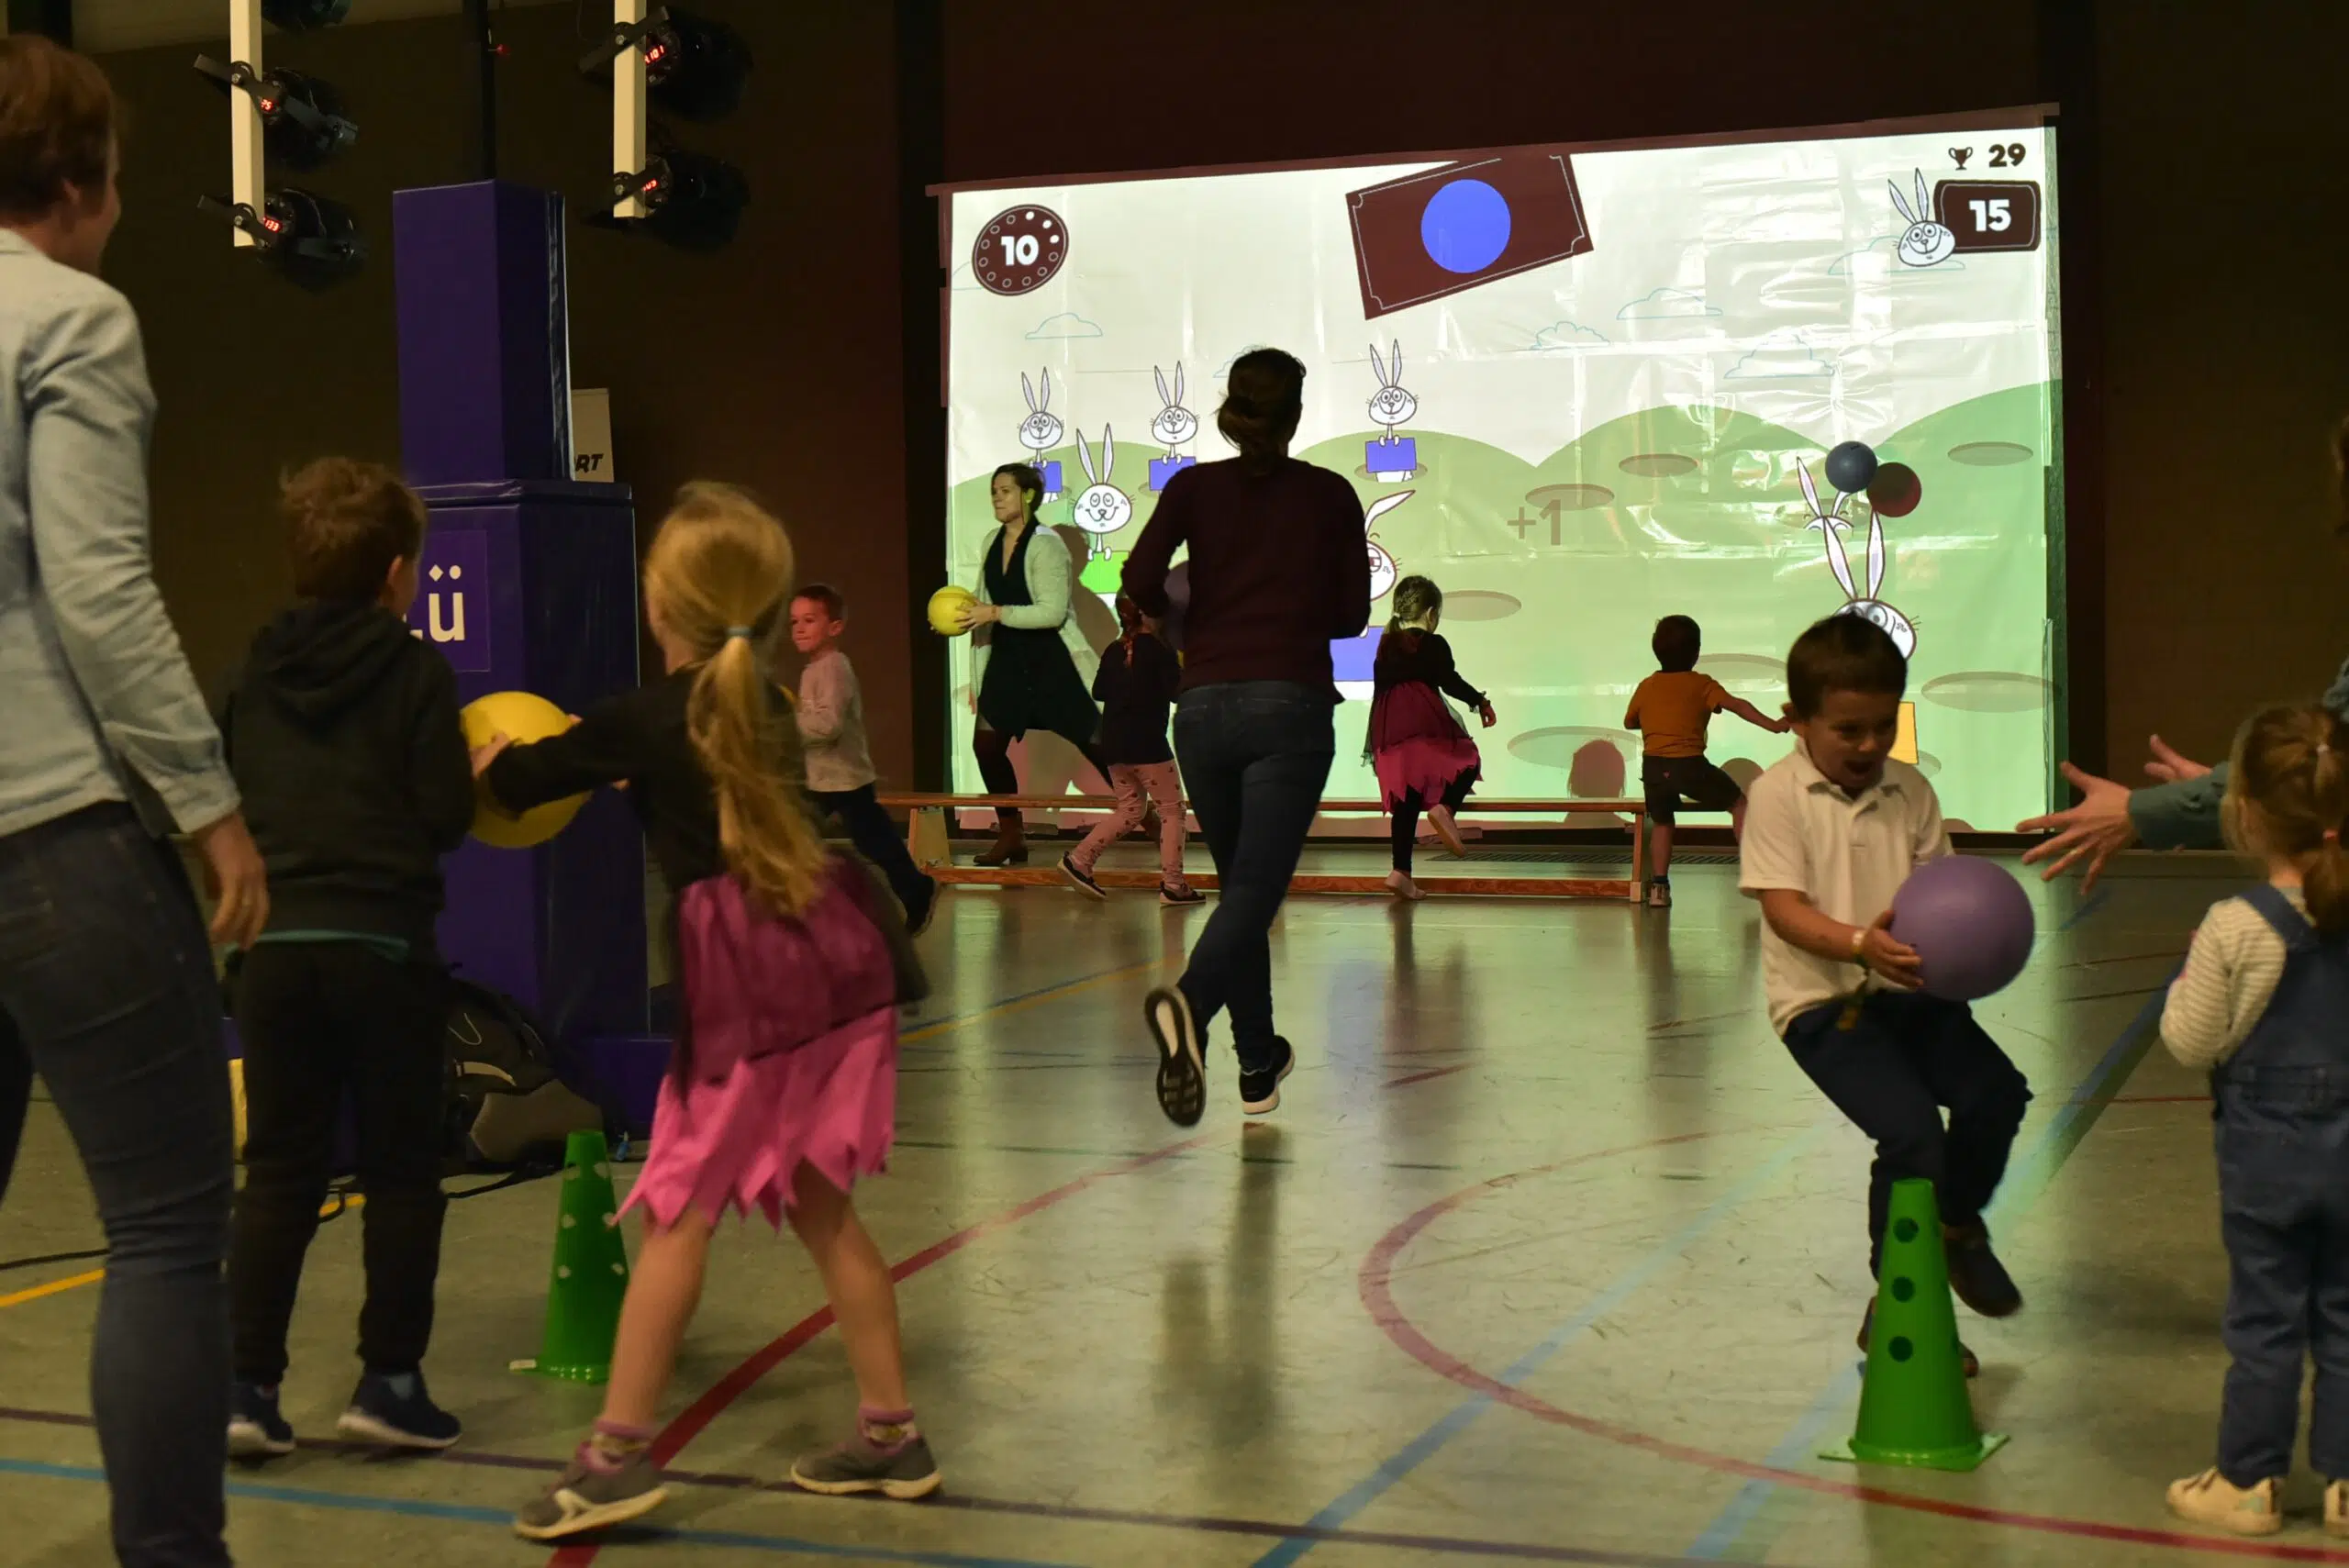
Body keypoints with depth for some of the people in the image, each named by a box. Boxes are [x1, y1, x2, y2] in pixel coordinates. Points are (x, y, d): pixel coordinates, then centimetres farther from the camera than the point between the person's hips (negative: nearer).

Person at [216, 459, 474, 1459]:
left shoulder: (252, 676, 9)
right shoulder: (417, 671, -3)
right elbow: (446, 816, -7)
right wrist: (483, 770, 13)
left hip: (273, 944, 4)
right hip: (382, 944, -4)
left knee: (279, 1169, 9)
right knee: (399, 1169, 7)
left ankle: (247, 1385, 5)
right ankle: (390, 1381, 7)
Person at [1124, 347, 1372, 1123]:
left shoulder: (1193, 487, 6)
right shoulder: (1330, 495, 5)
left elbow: (1140, 580, -7)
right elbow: (1350, 614, 6)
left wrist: (1193, 619, 13)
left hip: (1205, 705, 3)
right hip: (1291, 704, -2)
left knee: (1242, 884, 18)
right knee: (1254, 891, -9)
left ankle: (1258, 1064, 22)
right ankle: (1188, 1003, -38)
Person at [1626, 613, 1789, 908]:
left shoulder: (1647, 686, 9)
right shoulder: (1702, 685, -1)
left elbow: (1629, 722, 22)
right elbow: (1737, 705, -13)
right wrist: (1772, 724, -17)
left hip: (1654, 766, 3)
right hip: (1690, 765, -3)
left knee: (1661, 822, 21)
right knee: (1738, 803, 14)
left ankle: (1658, 886, 12)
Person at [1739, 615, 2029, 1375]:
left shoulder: (1910, 790, 7)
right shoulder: (1779, 794, -7)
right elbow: (1783, 906, -15)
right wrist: (1860, 944, -32)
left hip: (1908, 989, 5)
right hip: (1823, 1000, -5)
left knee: (1996, 1090, -13)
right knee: (1910, 1129, -20)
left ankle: (1957, 1225, 20)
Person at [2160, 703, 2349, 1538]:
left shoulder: (2237, 926, -19)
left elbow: (2192, 1040, -13)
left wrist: (2185, 986, 5)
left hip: (2266, 1148, -4)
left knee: (2264, 1320, 7)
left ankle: (2248, 1481, 18)